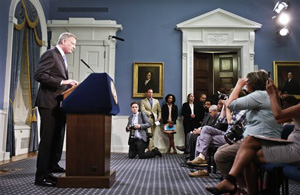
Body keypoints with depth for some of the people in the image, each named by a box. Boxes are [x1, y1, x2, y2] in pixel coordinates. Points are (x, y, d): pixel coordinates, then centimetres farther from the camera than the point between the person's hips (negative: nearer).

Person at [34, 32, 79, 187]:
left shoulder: (61, 58, 21)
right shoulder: (50, 54, -8)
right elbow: (39, 75, -19)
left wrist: (68, 85, 7)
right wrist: (62, 82, -22)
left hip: (59, 103, 10)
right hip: (49, 103, -9)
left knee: (57, 137, 16)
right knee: (48, 138, -8)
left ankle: (52, 166, 31)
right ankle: (41, 176, -2)